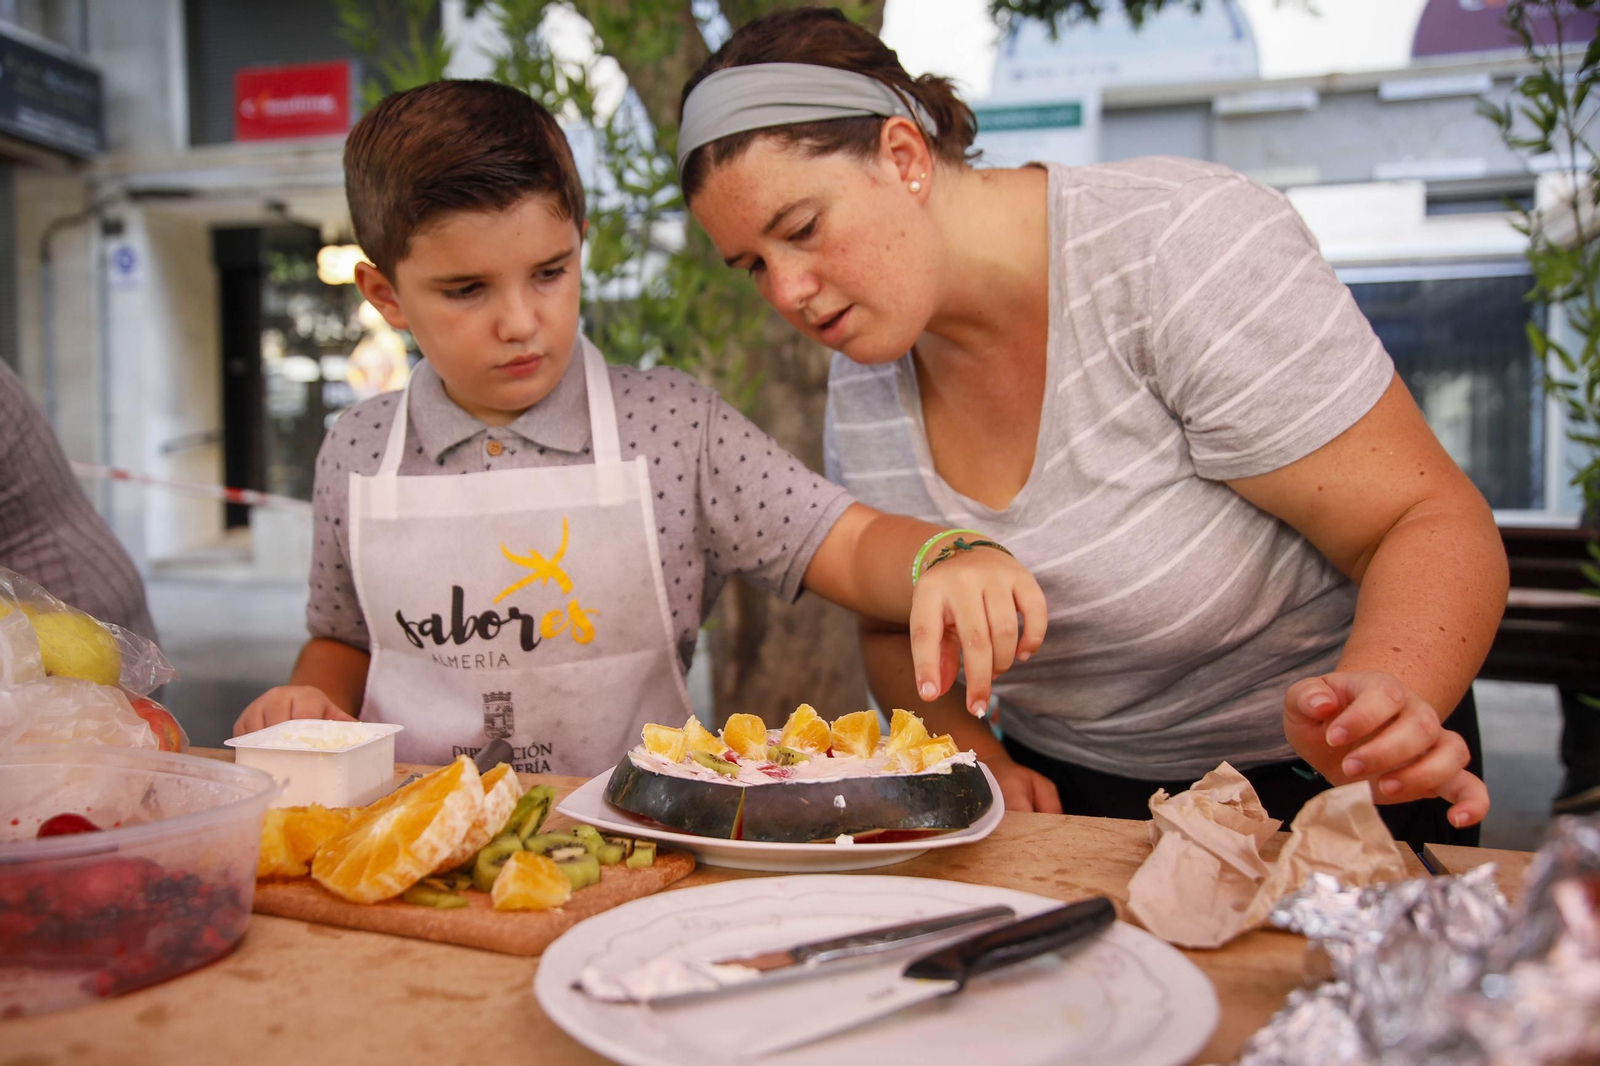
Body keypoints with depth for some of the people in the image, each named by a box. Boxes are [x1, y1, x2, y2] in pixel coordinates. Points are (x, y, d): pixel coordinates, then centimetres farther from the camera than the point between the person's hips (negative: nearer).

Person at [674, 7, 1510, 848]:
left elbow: (1432, 524, -18)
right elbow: (895, 633, 8)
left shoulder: (1179, 245, -19)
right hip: (1061, 798, 4)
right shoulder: (860, 383, -3)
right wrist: (972, 756, -11)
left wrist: (1380, 702, -36)